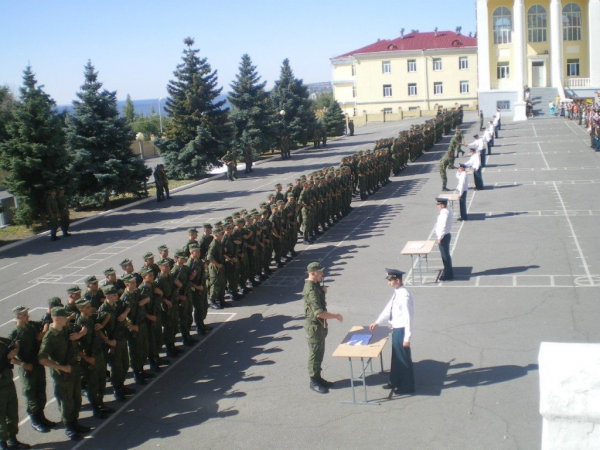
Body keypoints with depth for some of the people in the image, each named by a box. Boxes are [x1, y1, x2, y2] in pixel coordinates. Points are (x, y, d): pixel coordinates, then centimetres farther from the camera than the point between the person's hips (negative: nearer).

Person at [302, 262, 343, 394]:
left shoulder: (315, 285, 5)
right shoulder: (310, 290, -26)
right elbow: (318, 312, -32)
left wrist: (323, 291, 2)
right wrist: (336, 316, -23)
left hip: (320, 325, 10)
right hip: (314, 325, -10)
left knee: (320, 352, 18)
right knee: (315, 353, 2)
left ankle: (318, 378, 30)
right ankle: (314, 382, 14)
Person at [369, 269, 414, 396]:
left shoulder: (404, 296, -24)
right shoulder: (396, 293, 4)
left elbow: (408, 318, -23)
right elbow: (388, 308, 16)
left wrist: (407, 338, -20)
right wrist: (377, 322, 13)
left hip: (401, 330, -9)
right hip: (395, 329, 9)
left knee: (403, 358, 6)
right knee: (396, 356, 22)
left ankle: (407, 386, 21)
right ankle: (395, 381, 38)